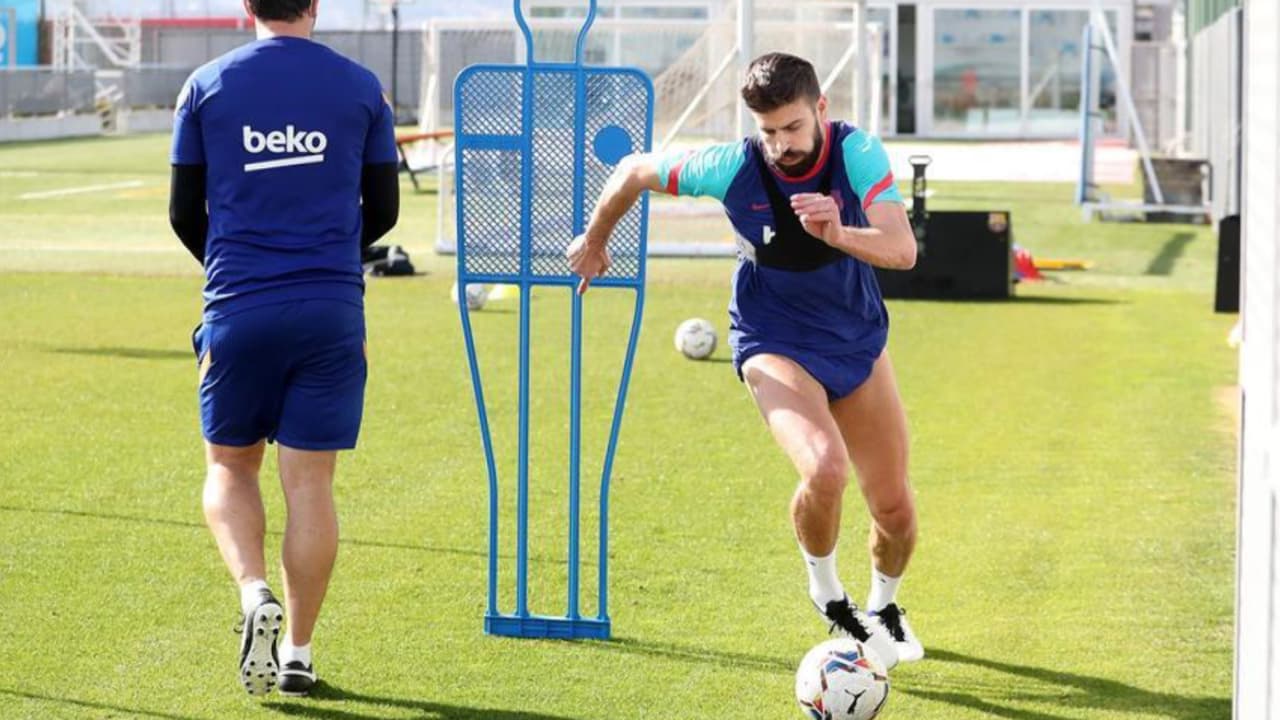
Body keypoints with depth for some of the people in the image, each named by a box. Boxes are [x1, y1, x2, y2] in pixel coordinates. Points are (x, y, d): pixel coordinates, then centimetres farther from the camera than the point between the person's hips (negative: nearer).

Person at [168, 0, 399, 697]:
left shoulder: (206, 85, 1)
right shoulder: (361, 87, 2)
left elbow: (183, 213, 6)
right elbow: (383, 209, 8)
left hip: (237, 308, 0)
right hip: (332, 312, 0)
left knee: (229, 467, 15)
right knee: (310, 481, 5)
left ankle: (254, 593, -10)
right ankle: (297, 651, 7)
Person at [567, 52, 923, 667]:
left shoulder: (857, 153, -21)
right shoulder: (733, 167, -22)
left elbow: (902, 250, -31)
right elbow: (634, 171, -5)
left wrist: (838, 233, -50)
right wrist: (594, 240, 11)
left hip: (857, 339, 3)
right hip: (775, 344, -2)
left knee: (895, 509, 6)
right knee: (825, 469, -31)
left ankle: (884, 607, 40)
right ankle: (825, 591, 0)